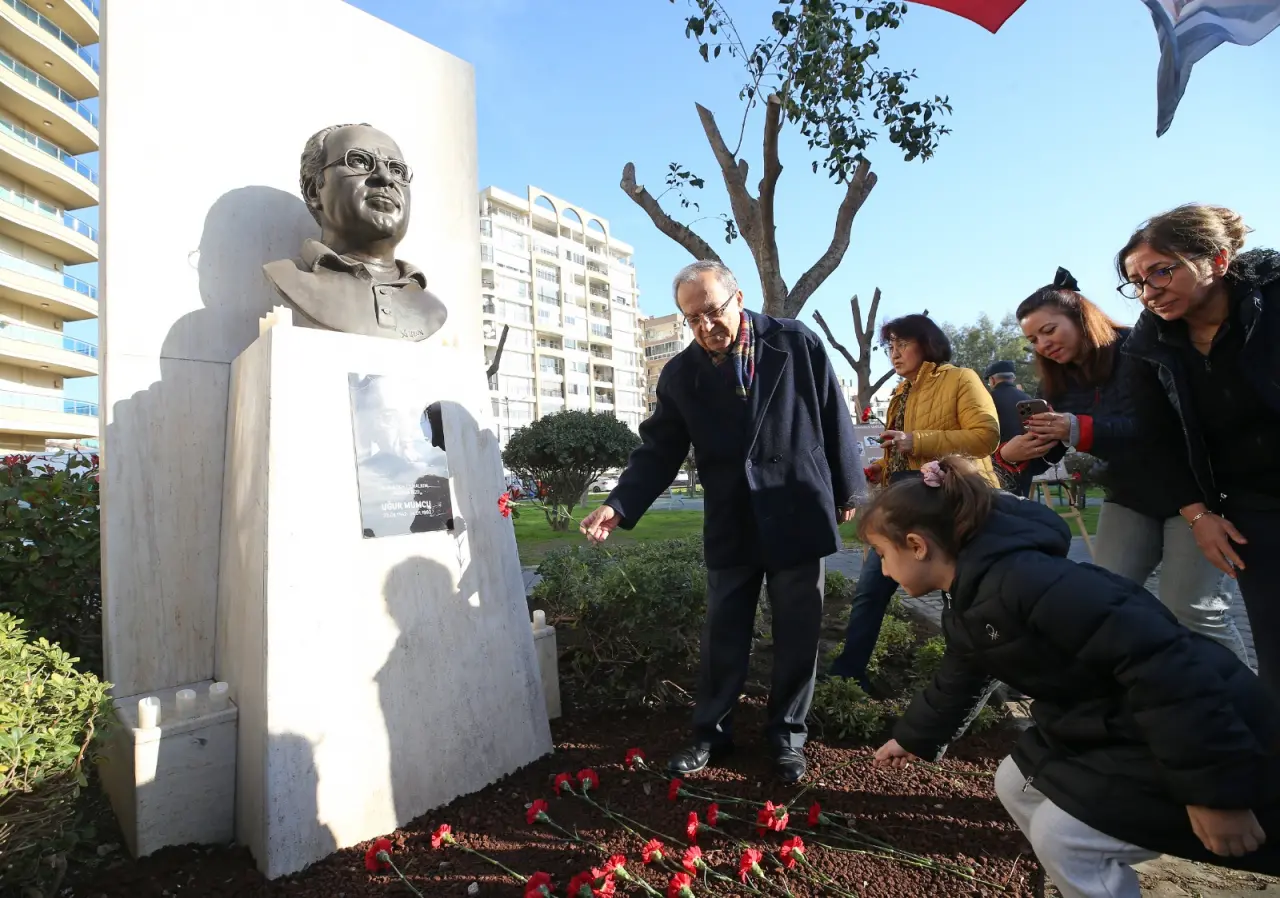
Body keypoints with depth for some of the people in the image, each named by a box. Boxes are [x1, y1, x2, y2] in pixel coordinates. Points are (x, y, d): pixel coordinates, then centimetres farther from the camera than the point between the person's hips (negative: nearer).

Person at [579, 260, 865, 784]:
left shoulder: (797, 344, -4)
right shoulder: (680, 375, -1)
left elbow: (834, 418, 2)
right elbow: (658, 450, -1)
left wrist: (848, 489, 5)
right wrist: (621, 505, -15)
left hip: (798, 517, 0)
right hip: (730, 527, 1)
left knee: (797, 636, 11)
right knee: (722, 637, 11)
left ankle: (786, 736, 31)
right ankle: (710, 733, 30)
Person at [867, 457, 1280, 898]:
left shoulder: (1022, 579, -31)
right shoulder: (970, 602, 2)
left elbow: (1161, 660, -32)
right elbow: (957, 681, 19)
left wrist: (1217, 790, -26)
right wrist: (913, 737, 31)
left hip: (1206, 738, -9)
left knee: (1060, 834, -9)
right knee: (1015, 784, 14)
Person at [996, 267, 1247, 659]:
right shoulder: (1058, 383, 0)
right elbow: (1045, 452, -6)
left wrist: (1080, 430, -43)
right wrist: (1011, 454, -30)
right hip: (1128, 500, 6)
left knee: (1190, 609, -8)